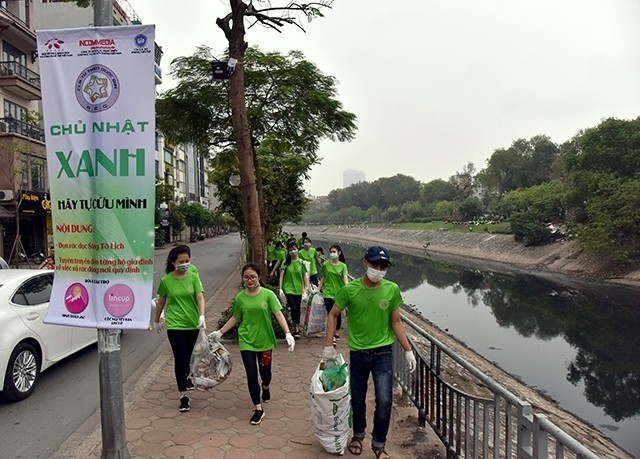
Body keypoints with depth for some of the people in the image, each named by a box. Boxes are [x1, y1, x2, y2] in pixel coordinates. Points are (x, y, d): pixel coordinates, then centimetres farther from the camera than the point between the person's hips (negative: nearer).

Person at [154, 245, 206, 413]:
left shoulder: (193, 277, -6)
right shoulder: (166, 280, -8)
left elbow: (200, 298, -14)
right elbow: (161, 302, 5)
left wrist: (202, 315, -29)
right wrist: (157, 320, 14)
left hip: (192, 324, 2)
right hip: (174, 325, -2)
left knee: (188, 355, 19)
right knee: (180, 357, -7)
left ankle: (186, 377, 49)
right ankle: (183, 396, 2)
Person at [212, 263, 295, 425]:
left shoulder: (268, 294, -11)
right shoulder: (240, 297, -3)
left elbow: (278, 314, -15)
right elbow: (235, 318, 8)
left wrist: (288, 333, -24)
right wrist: (220, 332, 5)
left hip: (265, 340, -1)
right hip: (246, 341, 1)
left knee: (265, 372, 14)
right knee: (251, 375, 0)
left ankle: (265, 387, 51)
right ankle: (258, 409, 13)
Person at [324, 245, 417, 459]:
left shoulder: (392, 289, -8)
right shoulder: (350, 289, -12)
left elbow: (396, 322, 1)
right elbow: (333, 316, -1)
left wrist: (408, 351, -1)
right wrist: (328, 345, -5)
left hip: (383, 353, 0)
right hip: (358, 353, 0)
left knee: (384, 401, -2)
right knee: (357, 399, 15)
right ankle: (358, 435, 41)